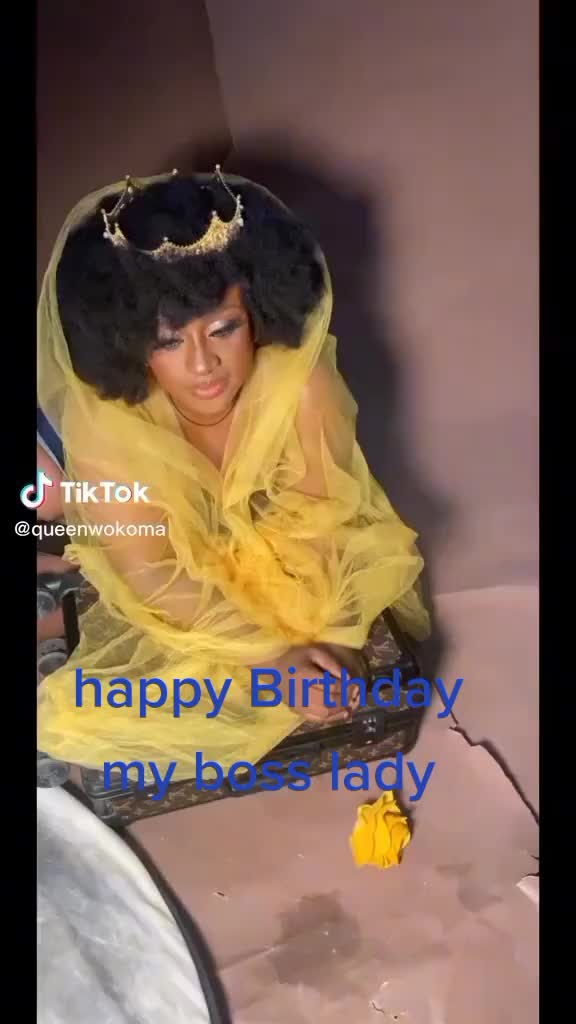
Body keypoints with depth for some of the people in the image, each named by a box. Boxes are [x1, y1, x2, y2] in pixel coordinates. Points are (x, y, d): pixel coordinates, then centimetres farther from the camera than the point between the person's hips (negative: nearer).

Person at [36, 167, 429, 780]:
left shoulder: (300, 380, -27)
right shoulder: (102, 428, -29)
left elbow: (324, 522, -18)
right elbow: (154, 580, -23)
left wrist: (325, 634, -31)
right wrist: (272, 652, -30)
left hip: (296, 571, 2)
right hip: (176, 607, -1)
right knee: (67, 718, -17)